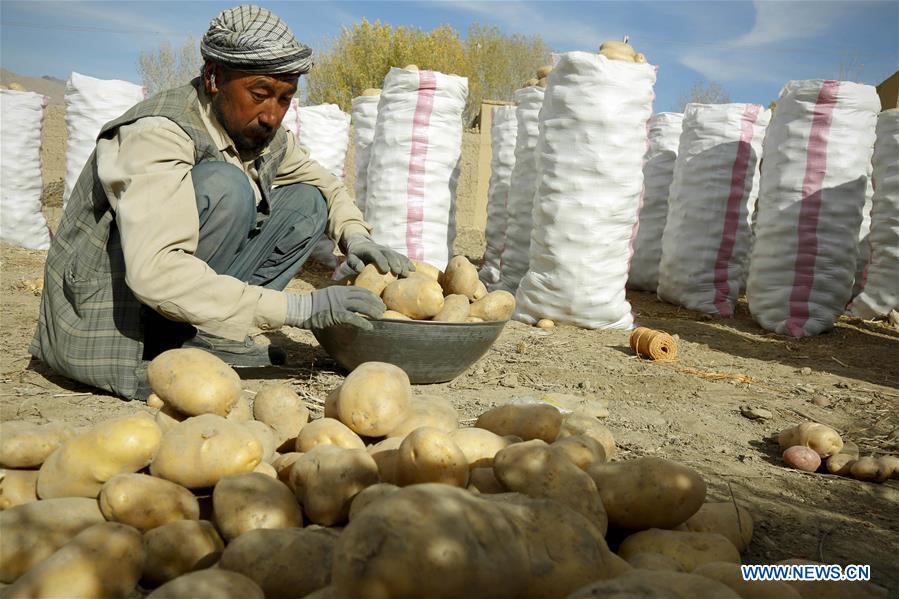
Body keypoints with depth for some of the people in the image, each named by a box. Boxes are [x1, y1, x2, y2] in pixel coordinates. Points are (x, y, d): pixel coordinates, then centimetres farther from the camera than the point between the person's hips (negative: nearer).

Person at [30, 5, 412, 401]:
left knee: (307, 202, 1)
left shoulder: (264, 132, 0)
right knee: (225, 187, -27)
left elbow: (324, 184, 18)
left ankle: (199, 339, -7)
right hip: (101, 327, -8)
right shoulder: (159, 133, -23)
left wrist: (355, 236, -5)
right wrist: (297, 309, -36)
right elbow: (154, 271, -35)